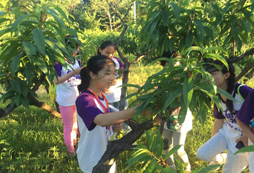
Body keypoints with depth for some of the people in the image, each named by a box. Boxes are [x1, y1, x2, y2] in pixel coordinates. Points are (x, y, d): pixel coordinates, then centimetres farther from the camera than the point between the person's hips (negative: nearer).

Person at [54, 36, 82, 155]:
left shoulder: (77, 61, -1)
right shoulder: (59, 62, -17)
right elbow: (56, 80, -28)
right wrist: (74, 72, -35)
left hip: (78, 98, 5)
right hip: (66, 100, -5)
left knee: (77, 123, 19)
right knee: (68, 127, 12)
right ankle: (70, 150, 30)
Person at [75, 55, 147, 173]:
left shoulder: (102, 96, 3)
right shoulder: (84, 99, -25)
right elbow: (102, 120, -43)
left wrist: (115, 126, -7)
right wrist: (138, 109, -49)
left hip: (107, 156, 8)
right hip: (93, 161, -8)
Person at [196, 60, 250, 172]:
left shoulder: (242, 91, -28)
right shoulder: (218, 97, -4)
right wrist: (212, 144, 15)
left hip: (244, 139, -6)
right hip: (227, 133, 6)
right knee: (202, 154, -6)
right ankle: (222, 158, 25)